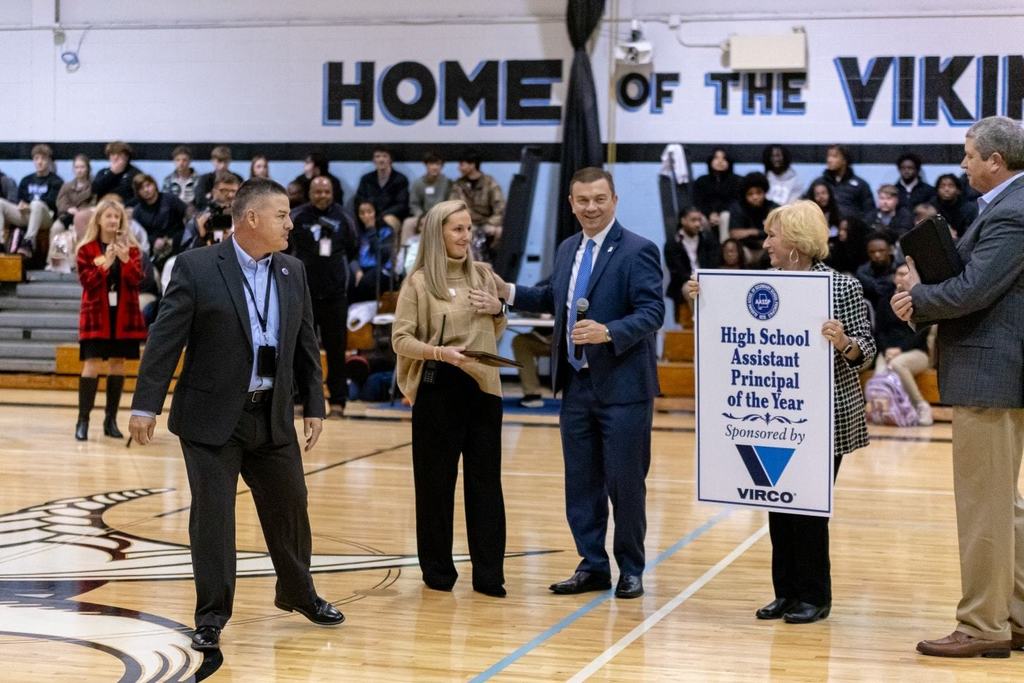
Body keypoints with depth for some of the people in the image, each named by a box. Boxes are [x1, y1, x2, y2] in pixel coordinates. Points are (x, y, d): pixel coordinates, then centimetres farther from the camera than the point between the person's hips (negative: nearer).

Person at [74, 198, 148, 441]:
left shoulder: (132, 248, 6)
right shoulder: (86, 249, 1)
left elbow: (137, 279, -5)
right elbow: (86, 281, -8)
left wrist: (126, 260, -21)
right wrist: (105, 264, -22)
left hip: (124, 314, 3)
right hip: (96, 313, -2)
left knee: (118, 363, 5)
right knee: (92, 364, -8)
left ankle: (111, 420, 12)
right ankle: (83, 421, -6)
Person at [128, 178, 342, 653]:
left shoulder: (293, 272, 6)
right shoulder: (197, 267, -10)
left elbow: (306, 345, 11)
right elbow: (165, 340, -11)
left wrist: (314, 406, 8)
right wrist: (146, 405, -14)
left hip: (273, 417, 5)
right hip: (211, 418, -5)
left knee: (290, 506, 15)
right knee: (212, 515, -1)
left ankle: (298, 594, 37)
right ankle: (211, 618, 11)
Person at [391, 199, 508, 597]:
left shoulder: (483, 275, 9)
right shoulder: (419, 281, -3)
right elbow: (401, 339, -7)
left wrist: (498, 310, -2)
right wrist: (439, 352, -22)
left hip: (483, 387, 3)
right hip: (438, 389, -3)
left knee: (485, 482, 4)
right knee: (435, 481, 4)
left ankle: (489, 576, 9)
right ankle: (438, 571, 17)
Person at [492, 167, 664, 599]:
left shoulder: (637, 251, -10)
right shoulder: (567, 250, 13)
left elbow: (652, 312, -17)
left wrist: (610, 332, -32)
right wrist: (509, 292, 14)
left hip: (622, 386, -7)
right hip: (577, 385, 7)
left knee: (625, 481, 1)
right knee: (580, 481, 11)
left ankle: (630, 570, 15)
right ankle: (593, 566, 22)